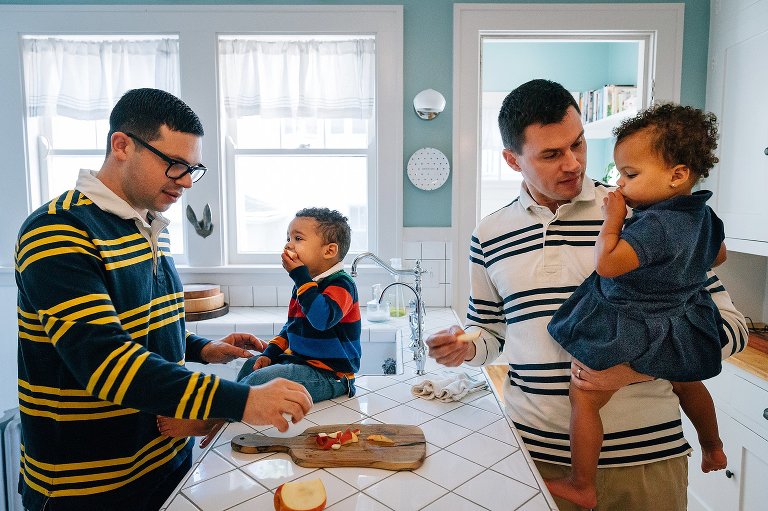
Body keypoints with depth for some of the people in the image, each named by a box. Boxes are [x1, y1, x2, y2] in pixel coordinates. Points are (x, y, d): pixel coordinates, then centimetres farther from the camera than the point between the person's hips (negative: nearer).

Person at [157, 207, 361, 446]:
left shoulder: (341, 284, -15)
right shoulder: (305, 284, 13)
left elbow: (322, 318, -35)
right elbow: (290, 327, 22)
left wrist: (300, 275, -27)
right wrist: (270, 353, 6)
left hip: (329, 375, -10)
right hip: (301, 361, 10)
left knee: (260, 380, -26)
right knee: (251, 364, 21)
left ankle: (207, 421, -20)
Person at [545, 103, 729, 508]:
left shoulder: (654, 225, -29)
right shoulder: (704, 215, 1)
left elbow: (606, 264, -32)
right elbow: (718, 256, 18)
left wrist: (613, 219, -21)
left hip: (635, 335, -10)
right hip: (684, 328, 10)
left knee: (584, 398, 1)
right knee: (686, 384, 36)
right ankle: (713, 448, 60)